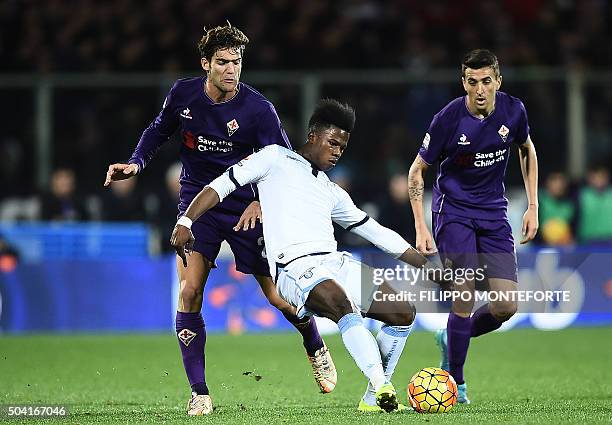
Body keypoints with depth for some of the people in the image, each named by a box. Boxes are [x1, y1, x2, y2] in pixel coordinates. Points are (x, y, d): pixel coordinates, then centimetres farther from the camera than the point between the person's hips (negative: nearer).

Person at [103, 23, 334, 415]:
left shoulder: (258, 109, -17)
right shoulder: (183, 94, -7)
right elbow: (160, 130, 13)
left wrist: (262, 200, -27)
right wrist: (136, 162, -2)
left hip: (245, 209, -2)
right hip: (197, 203, 2)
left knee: (278, 295, 0)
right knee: (189, 292, -14)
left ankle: (316, 350, 33)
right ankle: (199, 394, -6)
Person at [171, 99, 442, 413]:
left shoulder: (332, 193, 30)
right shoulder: (275, 159, 13)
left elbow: (376, 232, 32)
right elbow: (220, 186, 7)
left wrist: (428, 265, 29)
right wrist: (185, 222, -8)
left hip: (336, 264, 8)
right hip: (296, 268, -8)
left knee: (403, 314, -1)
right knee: (344, 306, -37)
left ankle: (373, 399, 7)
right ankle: (381, 385, -50)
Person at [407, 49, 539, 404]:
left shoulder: (513, 110, -8)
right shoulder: (449, 119, -18)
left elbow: (527, 150, 14)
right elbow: (417, 170, -6)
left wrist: (533, 206, 9)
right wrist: (421, 227, -12)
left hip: (494, 214, 4)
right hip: (454, 211, -4)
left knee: (507, 306, -6)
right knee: (465, 297, -14)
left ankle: (450, 339, 22)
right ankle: (455, 381, 3)